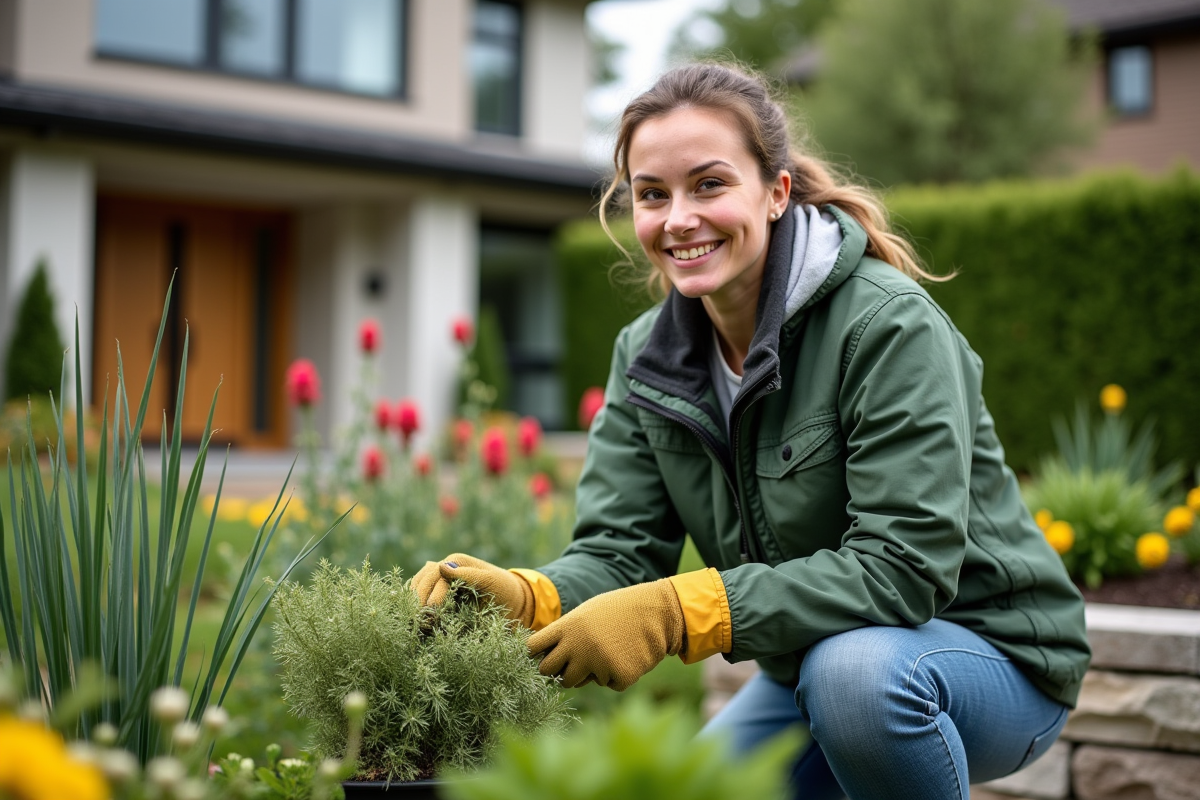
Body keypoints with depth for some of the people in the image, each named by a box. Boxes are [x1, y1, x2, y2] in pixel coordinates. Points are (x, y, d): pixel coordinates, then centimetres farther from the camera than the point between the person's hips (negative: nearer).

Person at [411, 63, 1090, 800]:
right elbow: (619, 548, -8)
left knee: (854, 666, -37)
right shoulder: (645, 357, -2)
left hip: (989, 654, -6)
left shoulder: (889, 324, -23)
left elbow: (904, 566, -30)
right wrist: (527, 597, -31)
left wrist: (679, 613, -38)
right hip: (811, 666, 7)